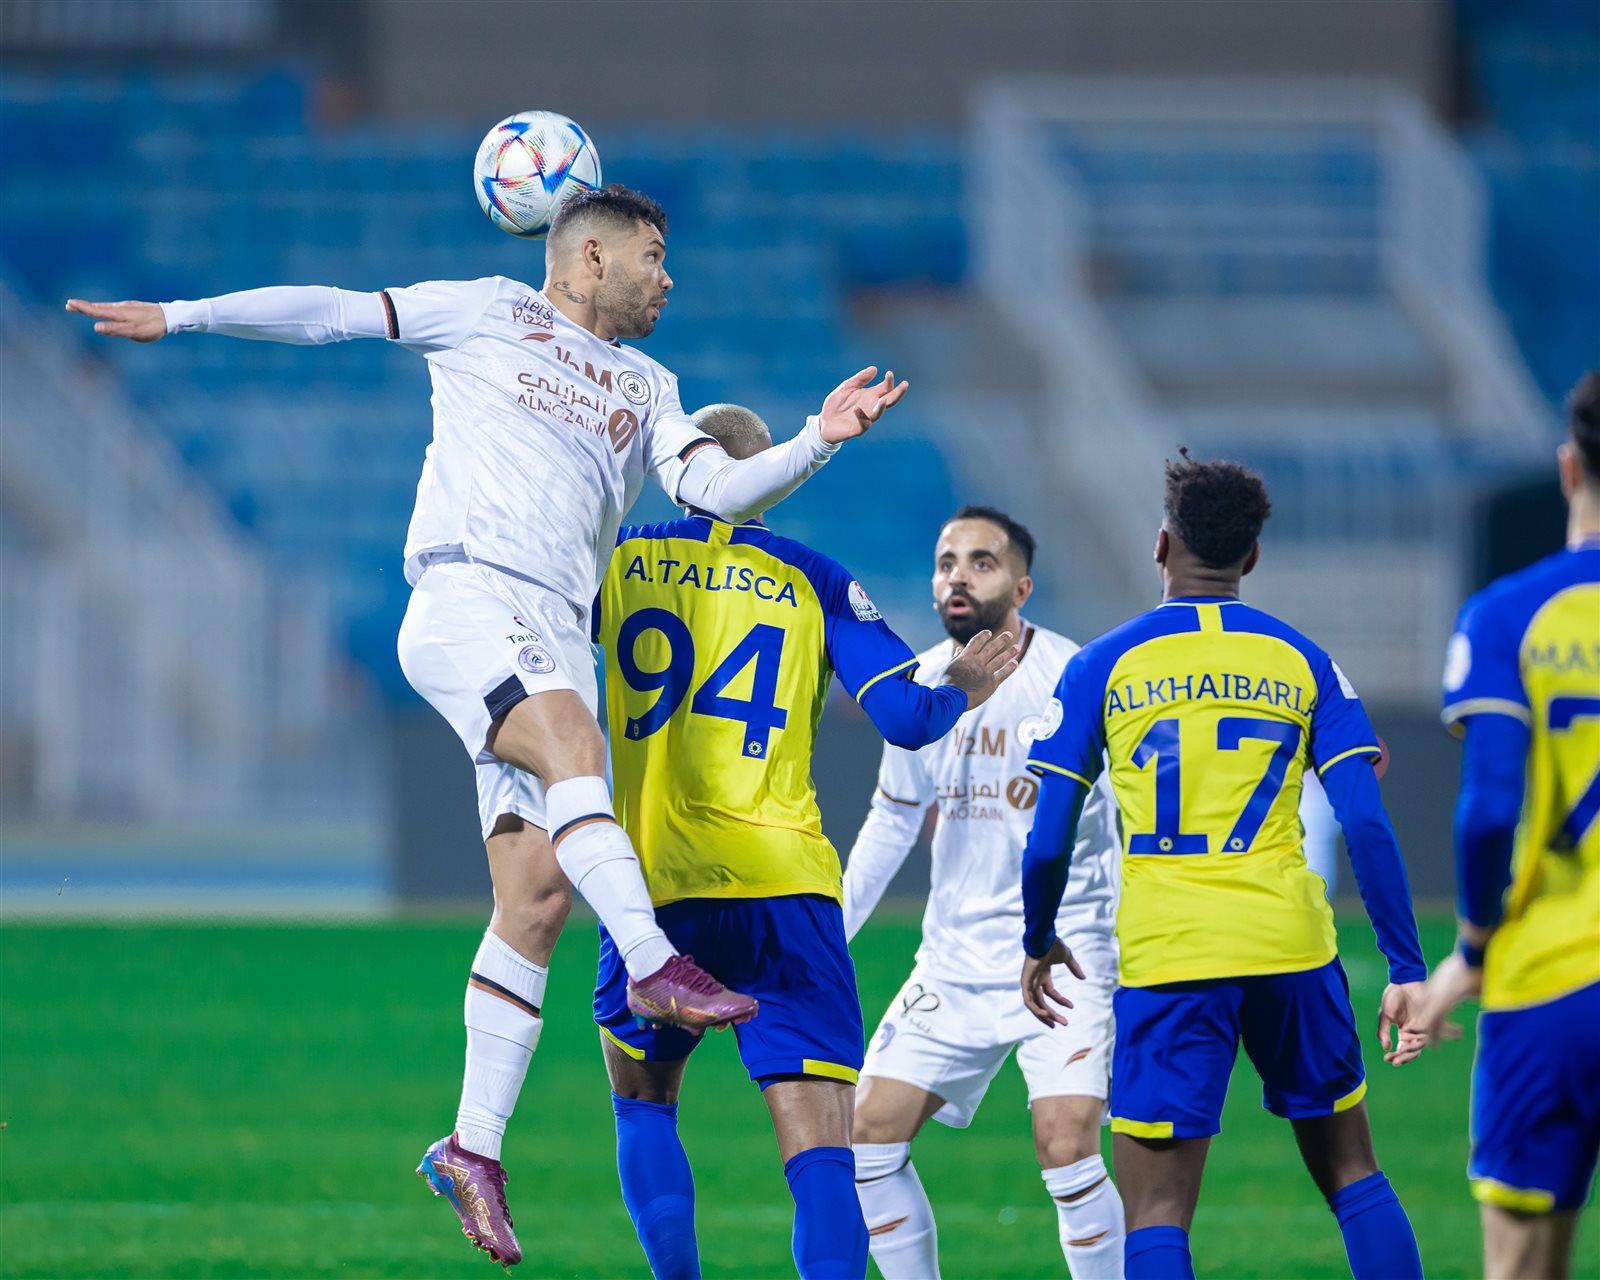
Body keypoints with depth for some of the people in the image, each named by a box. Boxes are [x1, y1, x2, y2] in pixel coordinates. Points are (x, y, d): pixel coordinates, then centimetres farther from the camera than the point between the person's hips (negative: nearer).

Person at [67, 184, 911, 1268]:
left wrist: (818, 444, -3)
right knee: (574, 744, -34)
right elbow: (329, 314, 14)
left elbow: (720, 488, 13)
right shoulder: (485, 314, 13)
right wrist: (180, 318, 12)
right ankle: (655, 964, -47)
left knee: (537, 896, -4)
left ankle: (474, 1148, -1)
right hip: (466, 600, -5)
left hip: (556, 640, 5)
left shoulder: (647, 388, 25)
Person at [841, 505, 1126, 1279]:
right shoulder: (921, 686, 3)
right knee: (868, 1137, -1)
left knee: (1067, 1153, -19)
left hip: (1065, 959, -6)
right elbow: (891, 822, 17)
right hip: (954, 963, 6)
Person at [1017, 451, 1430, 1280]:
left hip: (1166, 961, -2)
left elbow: (1047, 841, 1)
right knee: (1350, 1171, 16)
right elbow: (1368, 827, 0)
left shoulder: (1103, 666, 3)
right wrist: (1406, 970, 3)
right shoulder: (1303, 661, 8)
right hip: (1293, 948, 2)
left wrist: (1038, 944, 19)